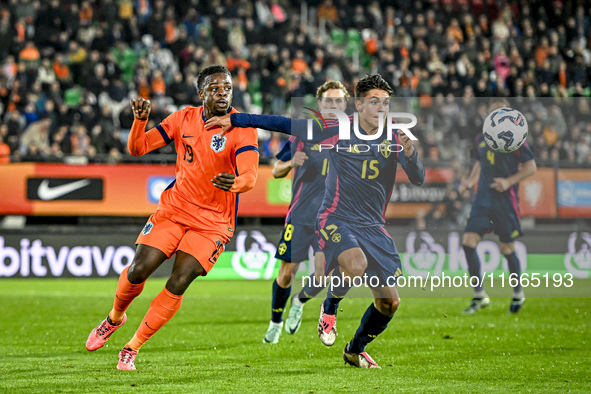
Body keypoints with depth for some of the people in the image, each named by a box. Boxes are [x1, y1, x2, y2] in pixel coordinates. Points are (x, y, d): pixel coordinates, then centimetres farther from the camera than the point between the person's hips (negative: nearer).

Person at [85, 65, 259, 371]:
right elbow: (137, 148, 2)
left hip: (213, 222, -3)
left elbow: (250, 176, -27)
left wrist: (234, 183, -51)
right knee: (138, 271, -7)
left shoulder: (242, 128, -13)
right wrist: (140, 120, -18)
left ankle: (132, 348, 1)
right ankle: (115, 317, 25)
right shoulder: (184, 119, -1)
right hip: (174, 208, 3)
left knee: (178, 284, -14)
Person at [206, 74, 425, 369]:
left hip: (373, 227, 4)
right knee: (356, 264, -36)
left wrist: (409, 154, -27)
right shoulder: (337, 131, -7)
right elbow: (285, 125, -3)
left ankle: (355, 351, 28)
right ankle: (330, 307, -3)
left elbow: (418, 179, -5)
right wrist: (234, 120, -3)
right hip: (336, 220, -4)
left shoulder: (395, 137, 1)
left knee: (390, 302, 0)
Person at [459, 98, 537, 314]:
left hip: (506, 200, -5)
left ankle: (518, 294, 23)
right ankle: (479, 295, -1)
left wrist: (509, 181, -17)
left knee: (507, 249, 1)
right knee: (468, 242, -9)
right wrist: (470, 181, 10)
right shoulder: (481, 138, 12)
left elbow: (531, 167, -4)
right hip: (483, 198, 5)